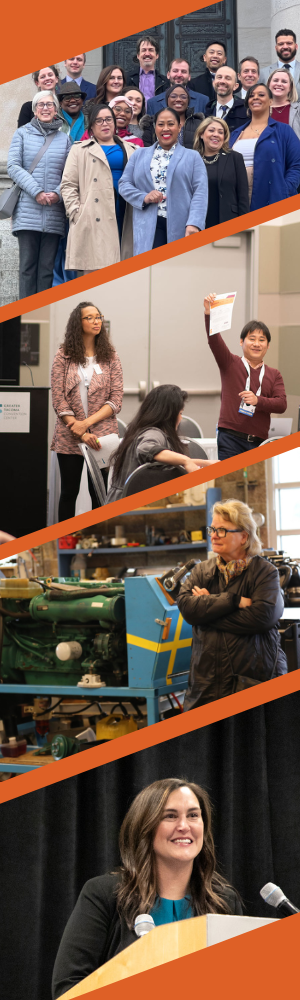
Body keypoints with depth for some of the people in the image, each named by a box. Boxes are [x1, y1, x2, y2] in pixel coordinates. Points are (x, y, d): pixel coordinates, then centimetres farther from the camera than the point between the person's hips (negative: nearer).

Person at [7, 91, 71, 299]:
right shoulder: (22, 134, 9)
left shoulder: (64, 139, 13)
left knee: (47, 267, -1)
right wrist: (36, 192, -11)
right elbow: (13, 167, 0)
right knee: (28, 265, -6)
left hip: (54, 212, 2)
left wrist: (58, 194, -11)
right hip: (27, 210, -2)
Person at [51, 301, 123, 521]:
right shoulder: (63, 357, 3)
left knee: (98, 494, 0)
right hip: (69, 437, 0)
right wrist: (81, 434, -12)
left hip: (102, 436, 0)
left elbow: (116, 399, 0)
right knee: (69, 492, 5)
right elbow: (58, 400, -2)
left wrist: (87, 423, -13)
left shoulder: (110, 357, 5)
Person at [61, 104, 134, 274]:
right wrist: (76, 213, -6)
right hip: (93, 220, -3)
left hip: (122, 218, 3)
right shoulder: (80, 150, 12)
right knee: (95, 269, -10)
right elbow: (68, 184, 6)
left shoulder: (129, 150, 22)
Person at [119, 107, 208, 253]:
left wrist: (194, 224, -14)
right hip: (149, 229, 1)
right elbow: (124, 184, 15)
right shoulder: (140, 155, 20)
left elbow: (200, 193, 1)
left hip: (181, 227, -1)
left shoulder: (192, 157, 13)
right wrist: (143, 198, -6)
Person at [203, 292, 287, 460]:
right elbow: (214, 340, -6)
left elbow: (282, 404, 4)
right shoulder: (230, 364, 10)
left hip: (258, 442, 3)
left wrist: (258, 401, -14)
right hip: (231, 438, -3)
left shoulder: (274, 375, 17)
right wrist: (209, 313, -21)